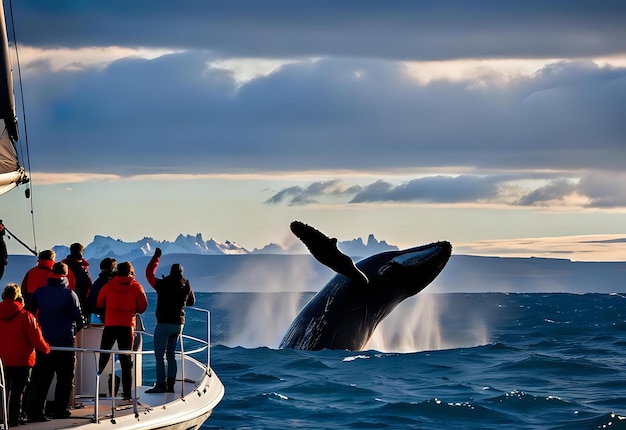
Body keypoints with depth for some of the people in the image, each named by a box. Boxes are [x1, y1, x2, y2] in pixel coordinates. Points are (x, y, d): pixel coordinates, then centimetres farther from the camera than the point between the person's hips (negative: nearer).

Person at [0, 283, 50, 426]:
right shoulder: (25, 315, -12)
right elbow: (36, 337, -10)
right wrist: (46, 348, 9)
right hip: (21, 359, -4)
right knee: (17, 390, 2)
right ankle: (15, 418, 3)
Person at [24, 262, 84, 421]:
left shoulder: (39, 293, 2)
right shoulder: (70, 294, -9)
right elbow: (79, 319, -9)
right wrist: (75, 328, 13)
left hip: (44, 341, 3)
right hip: (66, 342, -3)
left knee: (40, 377, 6)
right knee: (65, 377, 8)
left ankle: (34, 410, -1)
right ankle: (60, 409, 7)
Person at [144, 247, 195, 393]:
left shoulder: (163, 285, -10)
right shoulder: (186, 287, 3)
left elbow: (149, 273, 3)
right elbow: (191, 302, 19)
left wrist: (156, 257, 11)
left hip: (164, 324, -5)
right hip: (179, 324, 5)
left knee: (159, 355, -3)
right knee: (171, 355, 13)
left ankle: (161, 384, -10)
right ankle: (170, 384, 10)